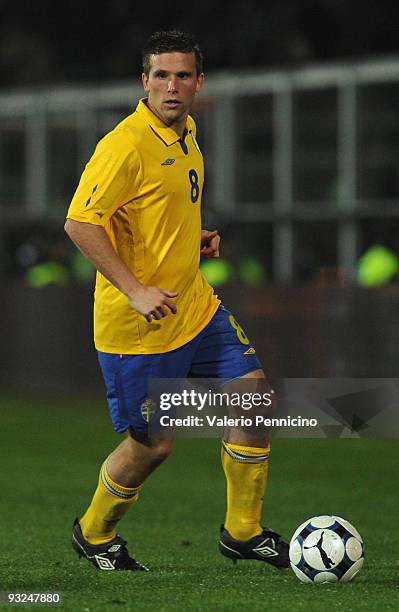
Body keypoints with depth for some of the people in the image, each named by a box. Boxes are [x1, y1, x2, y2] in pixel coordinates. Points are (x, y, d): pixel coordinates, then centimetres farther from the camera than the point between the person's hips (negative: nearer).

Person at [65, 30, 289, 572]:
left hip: (194, 305, 8)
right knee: (151, 445, 1)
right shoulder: (126, 145, -20)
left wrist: (194, 238, 9)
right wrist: (135, 291, -26)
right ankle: (93, 534, 27)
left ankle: (242, 532, 15)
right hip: (136, 324, -8)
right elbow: (79, 223, -23)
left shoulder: (185, 133, 9)